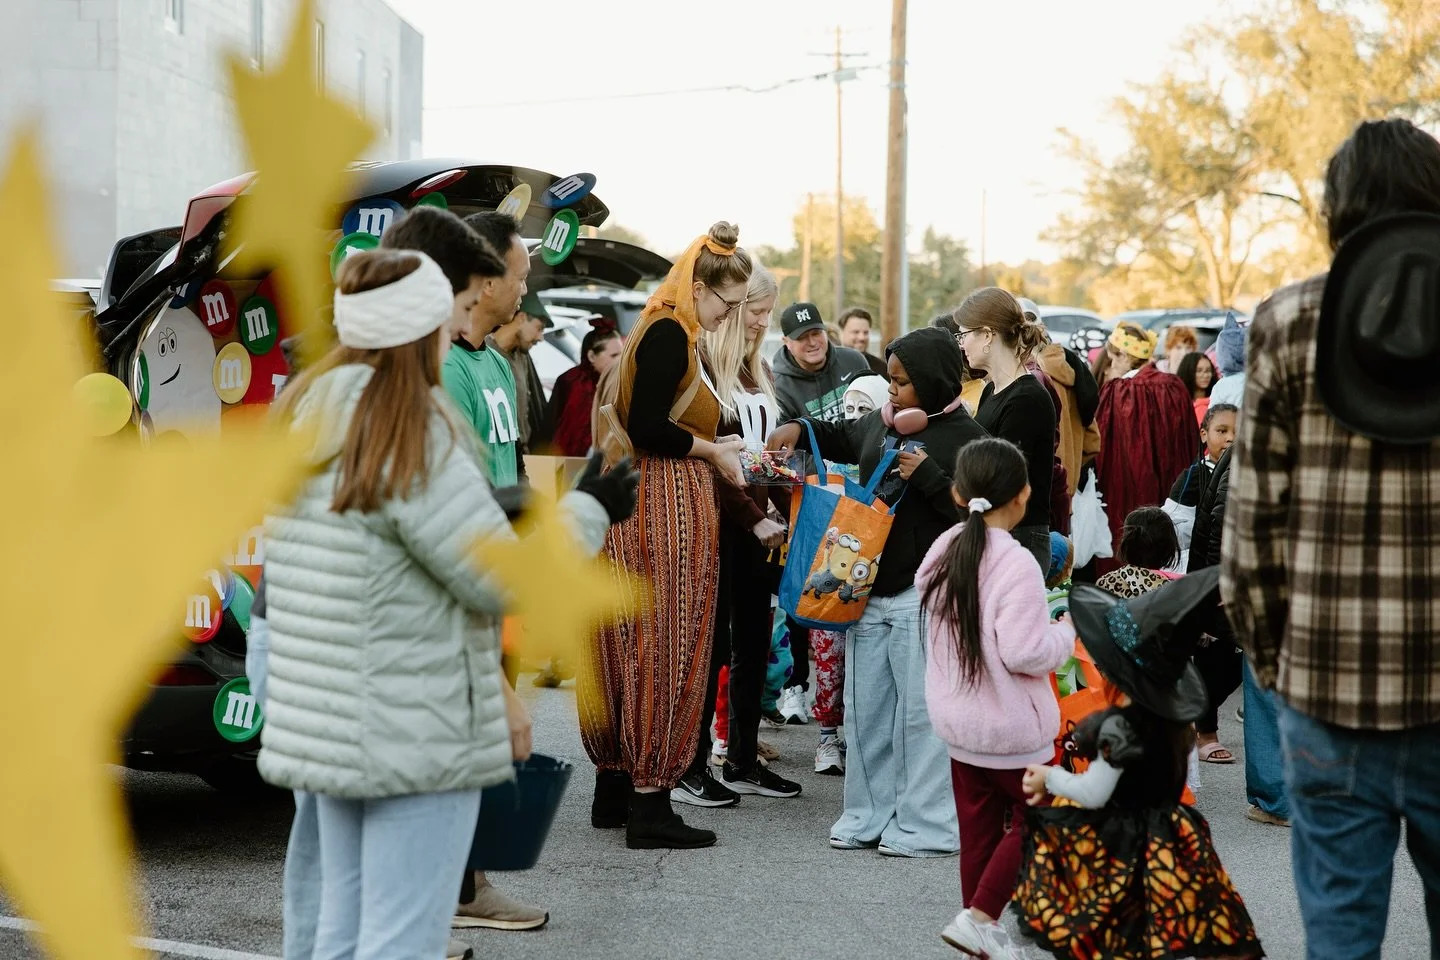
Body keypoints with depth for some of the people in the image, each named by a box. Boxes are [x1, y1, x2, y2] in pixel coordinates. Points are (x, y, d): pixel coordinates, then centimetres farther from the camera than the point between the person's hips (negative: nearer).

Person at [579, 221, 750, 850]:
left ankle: (614, 790, 21)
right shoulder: (670, 334, -14)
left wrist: (714, 450, 10)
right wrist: (713, 450, -9)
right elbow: (647, 427, -21)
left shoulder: (662, 331, 16)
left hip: (646, 508, 10)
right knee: (663, 651, -4)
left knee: (633, 650, 14)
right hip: (667, 512, -10)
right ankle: (649, 803, 1)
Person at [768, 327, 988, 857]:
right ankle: (870, 816, 21)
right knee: (865, 708, 12)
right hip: (871, 588, 7)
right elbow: (843, 439, 32)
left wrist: (926, 475, -19)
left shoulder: (964, 436, -8)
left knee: (920, 709, -4)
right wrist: (799, 430, 16)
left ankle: (926, 825, 3)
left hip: (923, 592, -7)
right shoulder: (881, 423, 11)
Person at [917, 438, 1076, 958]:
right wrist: (1066, 632, -7)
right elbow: (1024, 652, -26)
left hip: (955, 721, 7)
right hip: (1013, 728, -7)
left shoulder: (942, 551, 2)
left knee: (978, 829, 14)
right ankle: (979, 917, 0)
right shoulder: (1015, 564, -23)